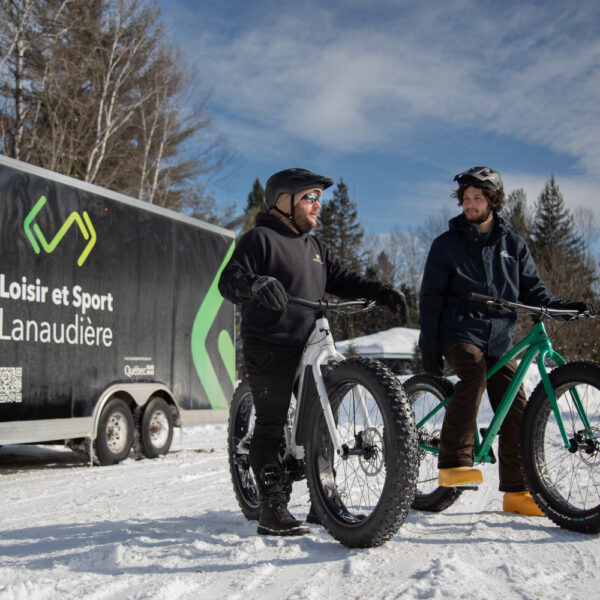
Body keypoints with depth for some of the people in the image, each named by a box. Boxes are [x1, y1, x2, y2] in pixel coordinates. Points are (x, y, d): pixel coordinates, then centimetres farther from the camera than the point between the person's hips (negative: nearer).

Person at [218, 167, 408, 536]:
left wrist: (384, 293, 6)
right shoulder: (261, 239, -5)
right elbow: (229, 281, -15)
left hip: (308, 348, 8)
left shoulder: (314, 246, 21)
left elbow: (342, 280, 20)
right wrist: (256, 283, -38)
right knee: (272, 424, -6)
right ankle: (273, 510, 0)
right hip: (269, 350, -8)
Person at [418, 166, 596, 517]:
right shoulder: (446, 245, 4)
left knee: (516, 409, -7)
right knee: (474, 374, -34)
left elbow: (532, 289, 12)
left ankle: (517, 491, 4)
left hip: (499, 339, 3)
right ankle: (454, 463, -32)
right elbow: (431, 299, 4)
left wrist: (564, 307, -7)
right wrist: (429, 347, -3)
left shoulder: (513, 244, 12)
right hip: (459, 332, -3)